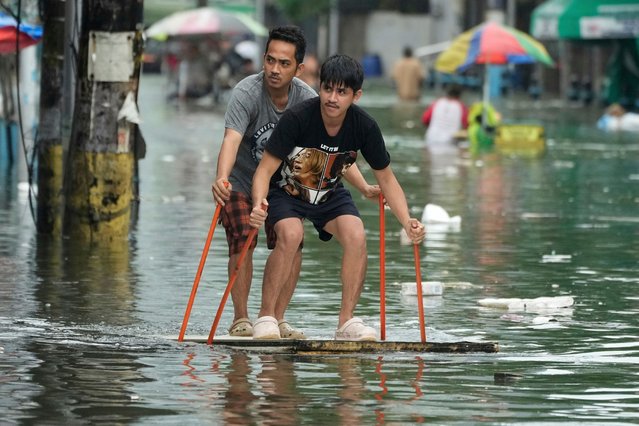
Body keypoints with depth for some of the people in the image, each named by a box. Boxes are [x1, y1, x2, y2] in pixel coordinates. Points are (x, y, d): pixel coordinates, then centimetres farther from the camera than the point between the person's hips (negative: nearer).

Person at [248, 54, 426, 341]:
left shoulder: (365, 127, -19)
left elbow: (386, 178, -6)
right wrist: (259, 204, -48)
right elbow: (265, 169, -27)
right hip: (285, 191, -3)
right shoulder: (296, 118, -29)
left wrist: (407, 221, -21)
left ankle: (347, 321, -11)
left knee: (356, 236, -23)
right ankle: (266, 317, -17)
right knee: (291, 234, -31)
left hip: (330, 194, 3)